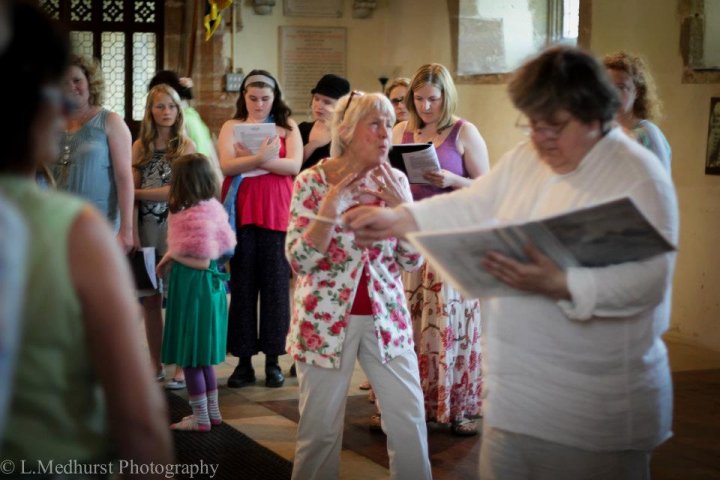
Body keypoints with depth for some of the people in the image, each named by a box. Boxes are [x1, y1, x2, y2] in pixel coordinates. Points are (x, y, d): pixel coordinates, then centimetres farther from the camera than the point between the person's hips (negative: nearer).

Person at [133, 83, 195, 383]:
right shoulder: (140, 147, 8)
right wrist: (132, 234, -8)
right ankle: (156, 365, 12)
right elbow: (131, 195, 2)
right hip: (146, 225, 2)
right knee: (149, 298, 3)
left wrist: (138, 192, -4)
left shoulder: (186, 146, 3)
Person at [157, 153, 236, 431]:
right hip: (210, 286, 9)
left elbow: (202, 262, -22)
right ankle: (213, 411, 27)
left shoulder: (193, 216, -21)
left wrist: (172, 255, -9)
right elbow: (225, 248, 13)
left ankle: (200, 418, 8)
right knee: (202, 355, 19)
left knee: (190, 356, 1)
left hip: (193, 288, -9)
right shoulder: (213, 208, 6)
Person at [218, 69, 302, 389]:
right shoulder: (232, 127, 11)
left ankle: (273, 360, 6)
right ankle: (244, 360, 6)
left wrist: (249, 159, -13)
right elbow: (226, 165, -5)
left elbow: (294, 165, -5)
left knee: (276, 283, -1)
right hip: (241, 212, 0)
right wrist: (261, 157, -20)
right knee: (242, 283, 1)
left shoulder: (287, 127, 11)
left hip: (276, 211, 0)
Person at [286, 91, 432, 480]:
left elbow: (412, 261, 1)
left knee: (411, 420, 3)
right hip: (326, 318, -3)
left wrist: (403, 207, -13)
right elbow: (299, 261, -13)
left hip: (386, 316, 3)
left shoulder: (394, 181, 3)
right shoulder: (312, 182, -8)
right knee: (320, 428, 5)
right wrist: (331, 207, -22)